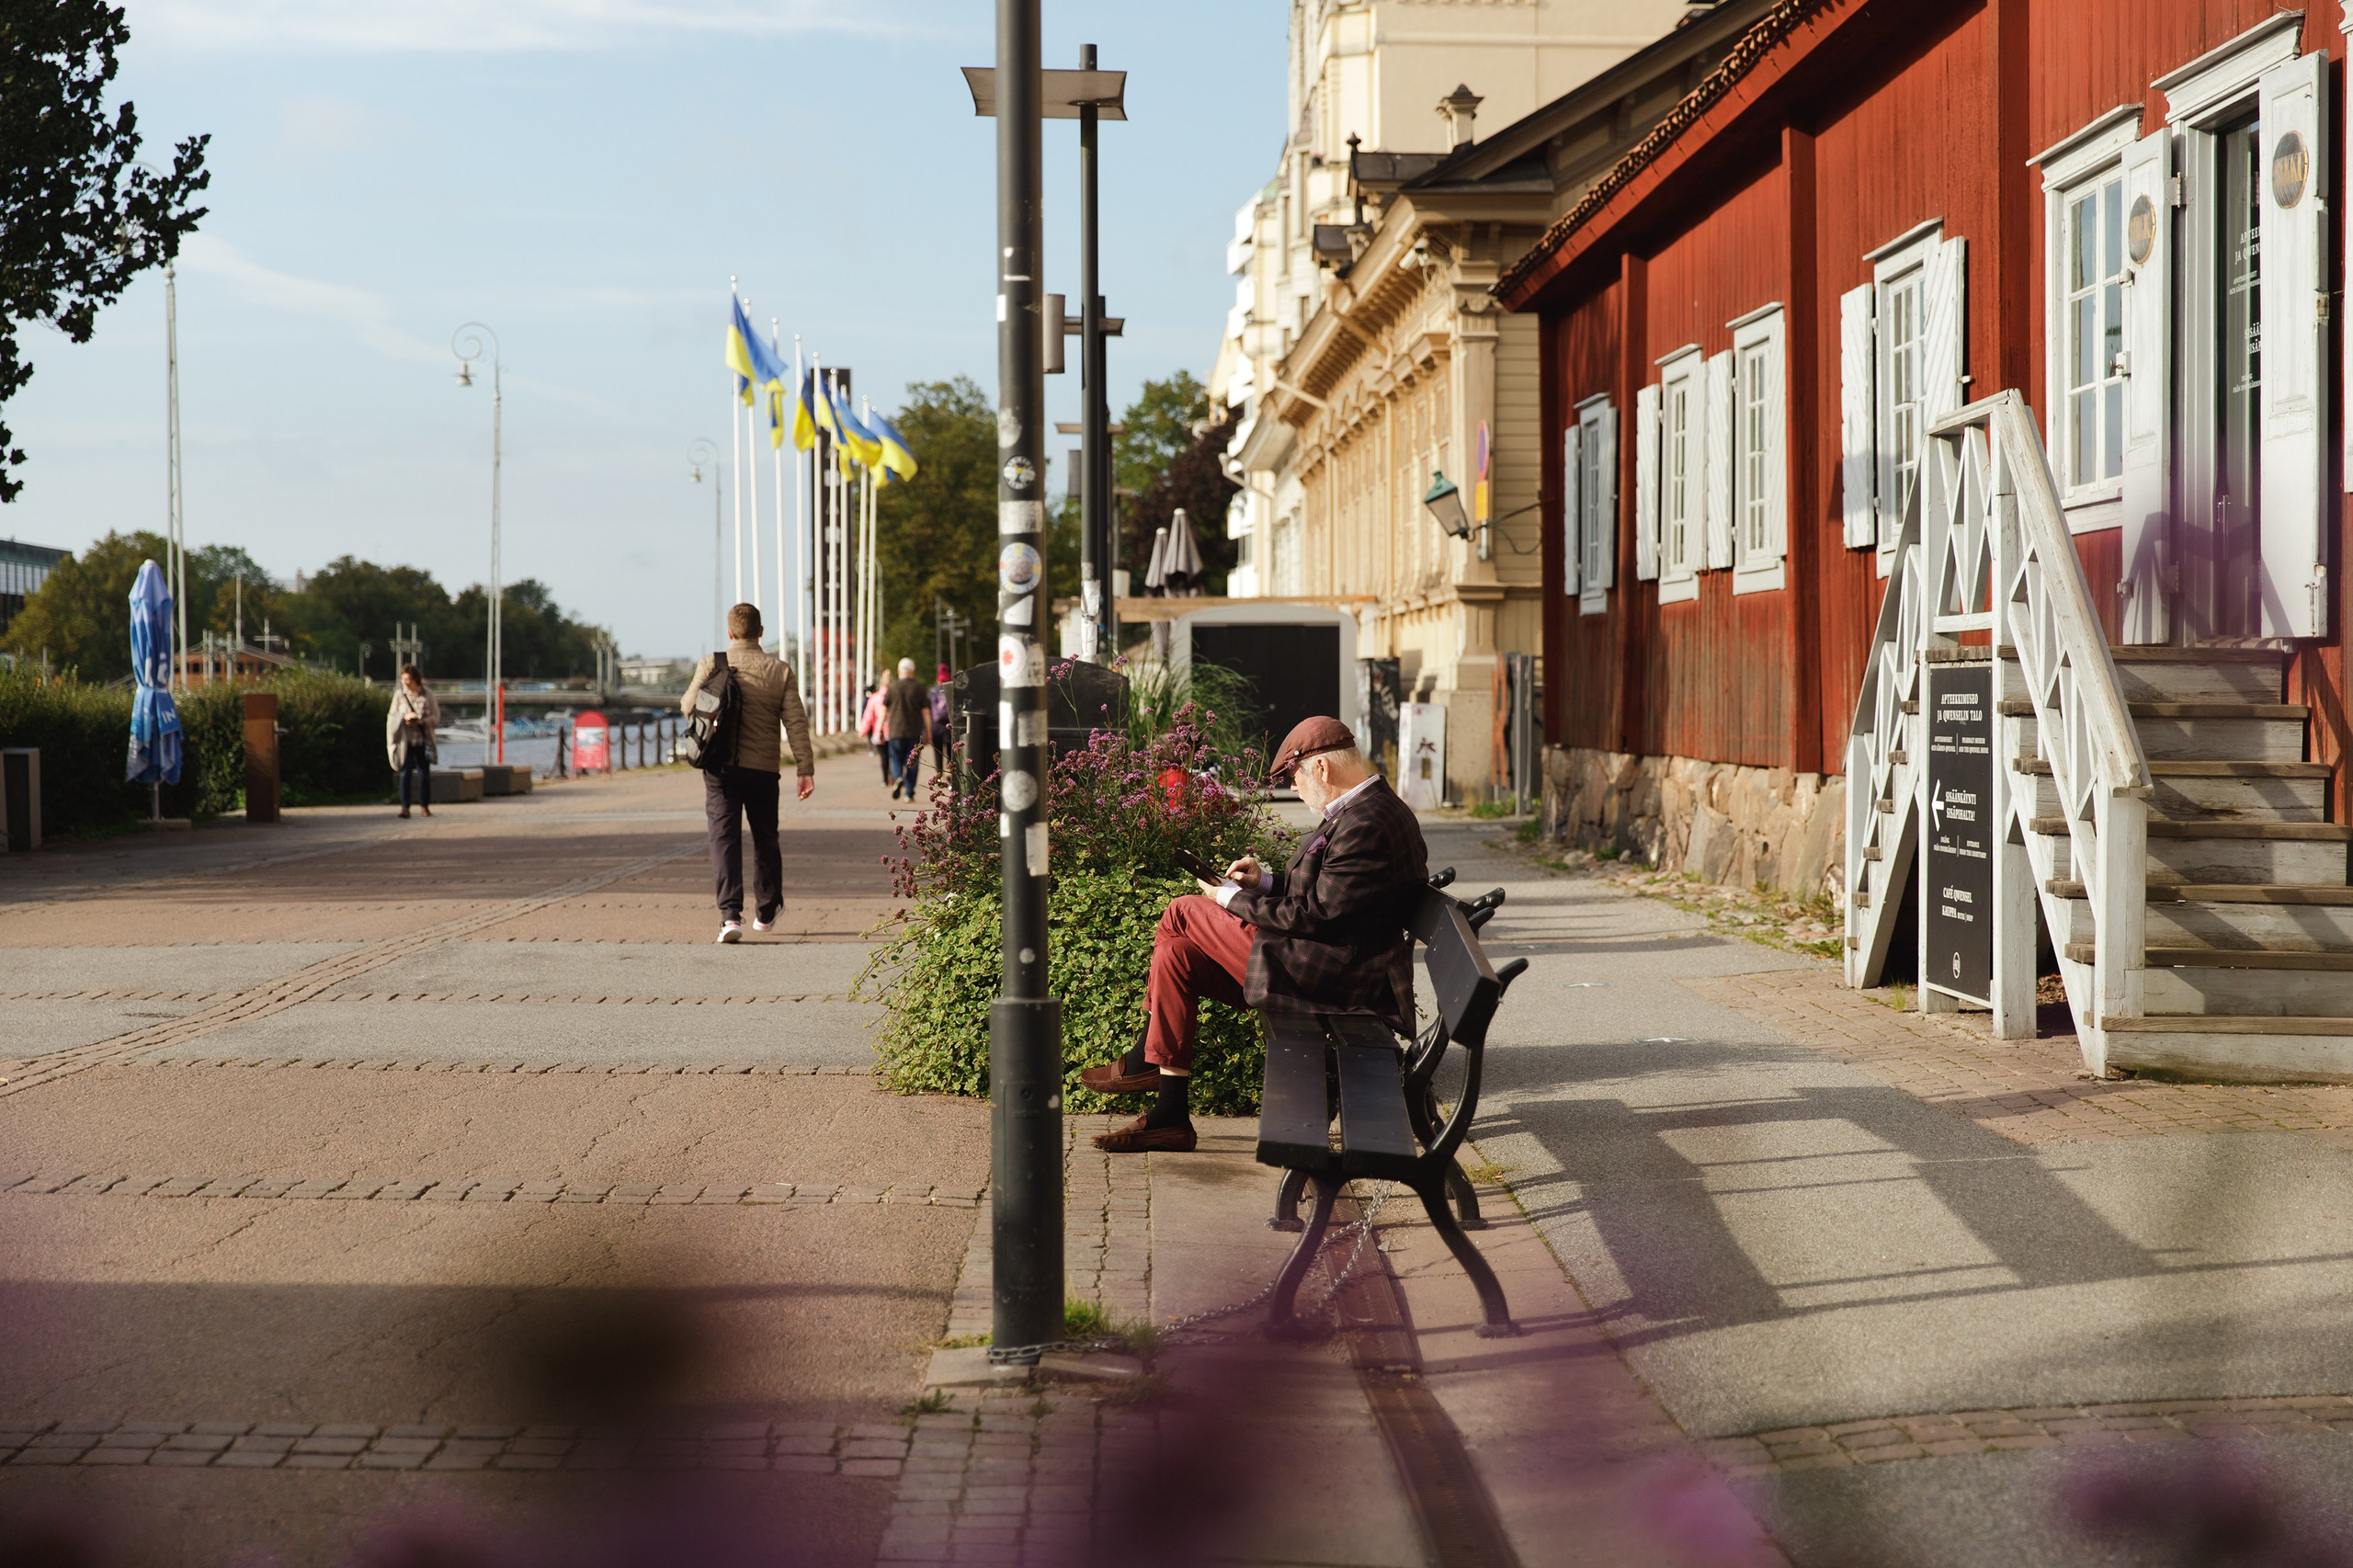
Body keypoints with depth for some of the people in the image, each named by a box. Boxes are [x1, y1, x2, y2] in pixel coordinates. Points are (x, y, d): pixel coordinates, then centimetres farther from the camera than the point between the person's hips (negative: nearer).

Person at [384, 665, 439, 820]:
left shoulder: (427, 694, -1)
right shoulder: (399, 694, 1)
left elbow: (436, 716, 1)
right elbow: (392, 715, 4)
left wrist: (421, 722, -16)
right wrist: (405, 717, -15)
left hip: (423, 739, 0)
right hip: (406, 739, 0)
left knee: (424, 772, 5)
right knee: (405, 772, -7)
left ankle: (424, 805, 17)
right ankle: (404, 806, -6)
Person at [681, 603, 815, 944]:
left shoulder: (711, 665, -3)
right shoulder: (780, 670, -1)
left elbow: (688, 708, 6)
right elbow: (796, 723, -4)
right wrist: (806, 769, -3)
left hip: (720, 766, -1)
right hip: (763, 769, 1)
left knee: (724, 837, -2)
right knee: (765, 838, 16)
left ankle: (730, 913, -17)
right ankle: (766, 912, 31)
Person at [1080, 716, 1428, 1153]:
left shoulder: (1366, 826, -21)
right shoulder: (1372, 807, 12)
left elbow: (1314, 916, -21)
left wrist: (1233, 900, -9)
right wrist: (1265, 882, 10)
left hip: (1325, 975, -11)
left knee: (1183, 914, -5)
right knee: (1175, 954, 7)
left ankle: (1144, 1061, 11)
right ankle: (1169, 1116, 9)